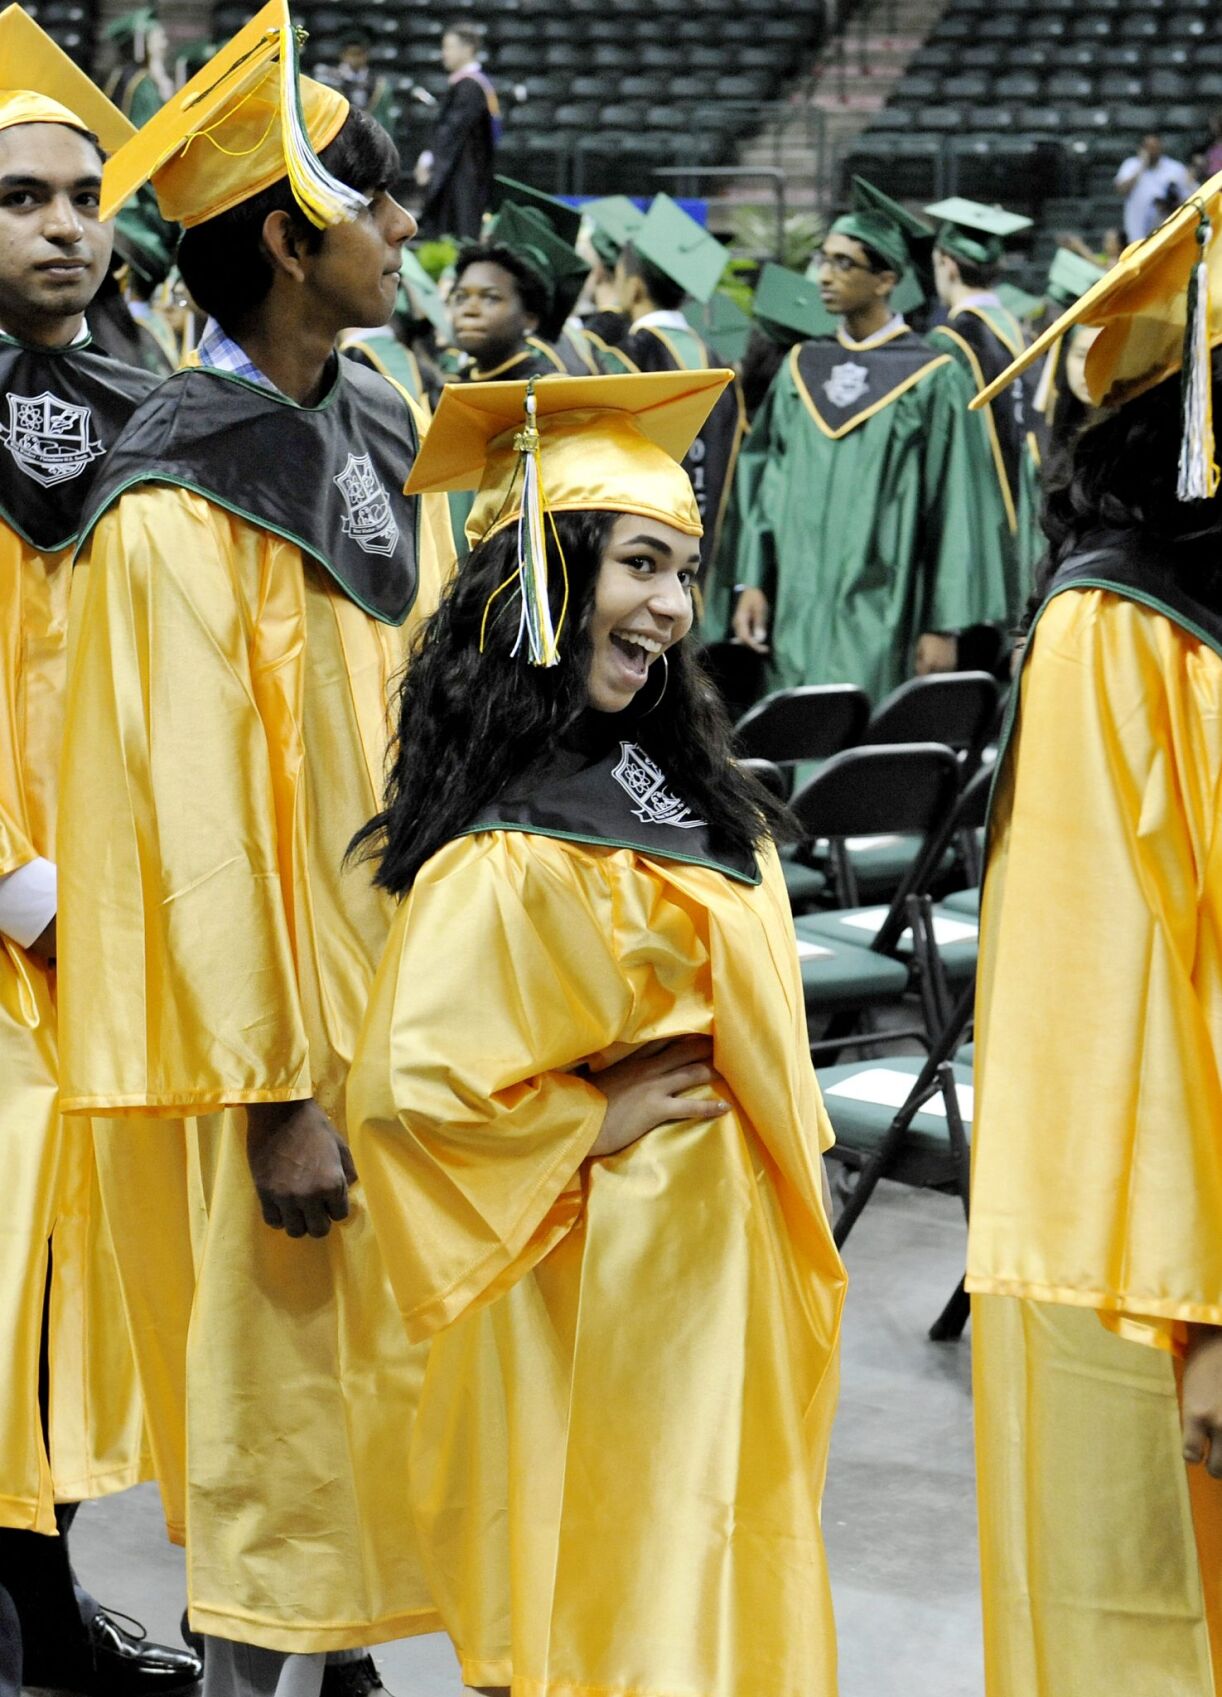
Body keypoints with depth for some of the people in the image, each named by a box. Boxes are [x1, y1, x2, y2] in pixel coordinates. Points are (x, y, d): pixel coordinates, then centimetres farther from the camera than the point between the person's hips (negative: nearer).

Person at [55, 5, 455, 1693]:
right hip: (278, 1026, -8)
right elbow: (204, 817, -19)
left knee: (379, 1385, 18)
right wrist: (277, 1094, -19)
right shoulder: (180, 508, -18)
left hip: (414, 995, 8)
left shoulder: (383, 433, 7)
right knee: (274, 1413, 3)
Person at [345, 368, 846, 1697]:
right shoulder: (514, 852, -26)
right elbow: (402, 1087, -34)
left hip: (717, 1271, 9)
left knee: (720, 1589, 20)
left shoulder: (655, 781, 4)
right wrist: (597, 1126, -20)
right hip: (616, 1289, -9)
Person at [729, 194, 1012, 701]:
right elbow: (765, 481, 14)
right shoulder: (801, 369, 11)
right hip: (796, 615, 5)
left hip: (879, 622, -5)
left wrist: (943, 627, -8)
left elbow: (954, 508, -4)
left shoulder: (932, 379, -3)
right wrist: (753, 583, 4)